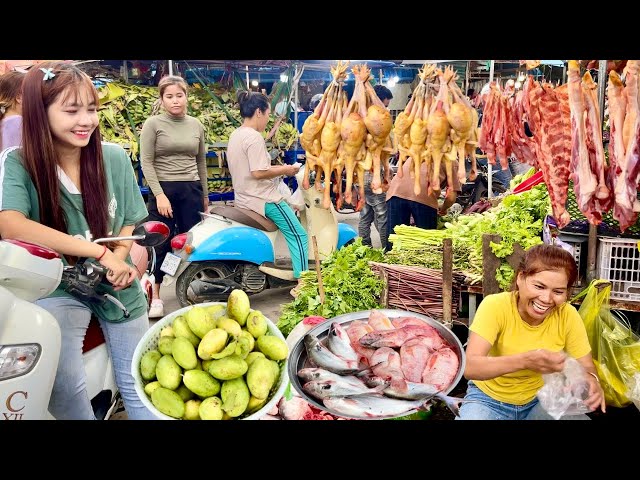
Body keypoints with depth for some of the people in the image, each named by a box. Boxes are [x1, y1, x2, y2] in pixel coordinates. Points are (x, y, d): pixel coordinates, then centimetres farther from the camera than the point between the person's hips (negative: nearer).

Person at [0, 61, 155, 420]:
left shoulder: (114, 157, -4)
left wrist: (120, 258, -15)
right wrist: (99, 252, -32)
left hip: (116, 284, 3)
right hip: (59, 289, -2)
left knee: (138, 386, 9)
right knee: (62, 387, -23)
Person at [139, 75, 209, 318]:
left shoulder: (196, 125, 11)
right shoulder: (153, 124, -1)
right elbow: (146, 162, -5)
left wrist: (205, 194, 19)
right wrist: (159, 194, -13)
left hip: (192, 190, 4)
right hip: (163, 189, -3)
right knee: (160, 244, -1)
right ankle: (155, 296, 9)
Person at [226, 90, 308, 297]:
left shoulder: (235, 135, 13)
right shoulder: (254, 137, -18)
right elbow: (258, 172, -25)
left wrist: (278, 169, 12)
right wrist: (285, 169, -12)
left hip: (243, 199, 10)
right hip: (263, 200, -10)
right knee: (299, 235, -5)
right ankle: (302, 284, -8)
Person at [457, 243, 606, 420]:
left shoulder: (568, 316, -15)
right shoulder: (495, 306, -24)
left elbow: (587, 367, -6)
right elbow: (469, 367, -33)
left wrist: (592, 380, -31)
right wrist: (524, 360, -48)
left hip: (541, 400, 4)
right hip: (490, 398, -3)